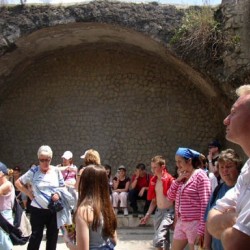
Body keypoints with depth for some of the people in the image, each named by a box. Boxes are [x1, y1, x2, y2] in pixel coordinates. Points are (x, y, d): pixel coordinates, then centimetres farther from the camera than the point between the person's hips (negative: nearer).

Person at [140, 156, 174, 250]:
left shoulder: (170, 180, -15)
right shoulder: (153, 180, 6)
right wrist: (147, 215, 11)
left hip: (168, 212, -7)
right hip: (158, 211, 7)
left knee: (158, 240, -19)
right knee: (164, 241, 15)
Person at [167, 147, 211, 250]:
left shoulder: (200, 175, -11)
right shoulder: (182, 177, 11)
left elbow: (205, 204, -16)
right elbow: (170, 197, 10)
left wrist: (201, 231, -19)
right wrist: (177, 180, -4)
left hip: (194, 223, -7)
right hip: (180, 223, 8)